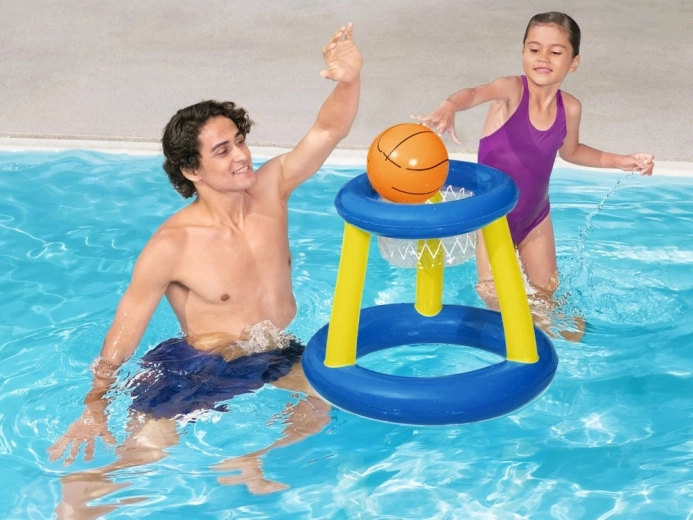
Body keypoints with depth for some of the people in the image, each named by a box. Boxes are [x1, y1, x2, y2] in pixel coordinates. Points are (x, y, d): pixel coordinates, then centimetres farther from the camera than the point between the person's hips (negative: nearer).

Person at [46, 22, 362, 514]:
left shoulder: (271, 188, -10)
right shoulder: (172, 246, -21)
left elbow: (329, 130, -18)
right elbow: (126, 327, -14)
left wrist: (349, 80, -40)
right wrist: (94, 405, -18)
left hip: (279, 354, 5)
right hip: (201, 366, -5)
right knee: (144, 450, -18)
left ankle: (247, 464, 2)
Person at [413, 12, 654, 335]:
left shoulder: (570, 108, -9)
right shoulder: (512, 90, -24)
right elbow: (475, 93, -47)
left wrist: (620, 161, 4)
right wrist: (449, 107, -70)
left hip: (536, 214, 4)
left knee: (545, 290, 19)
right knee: (494, 295, -6)